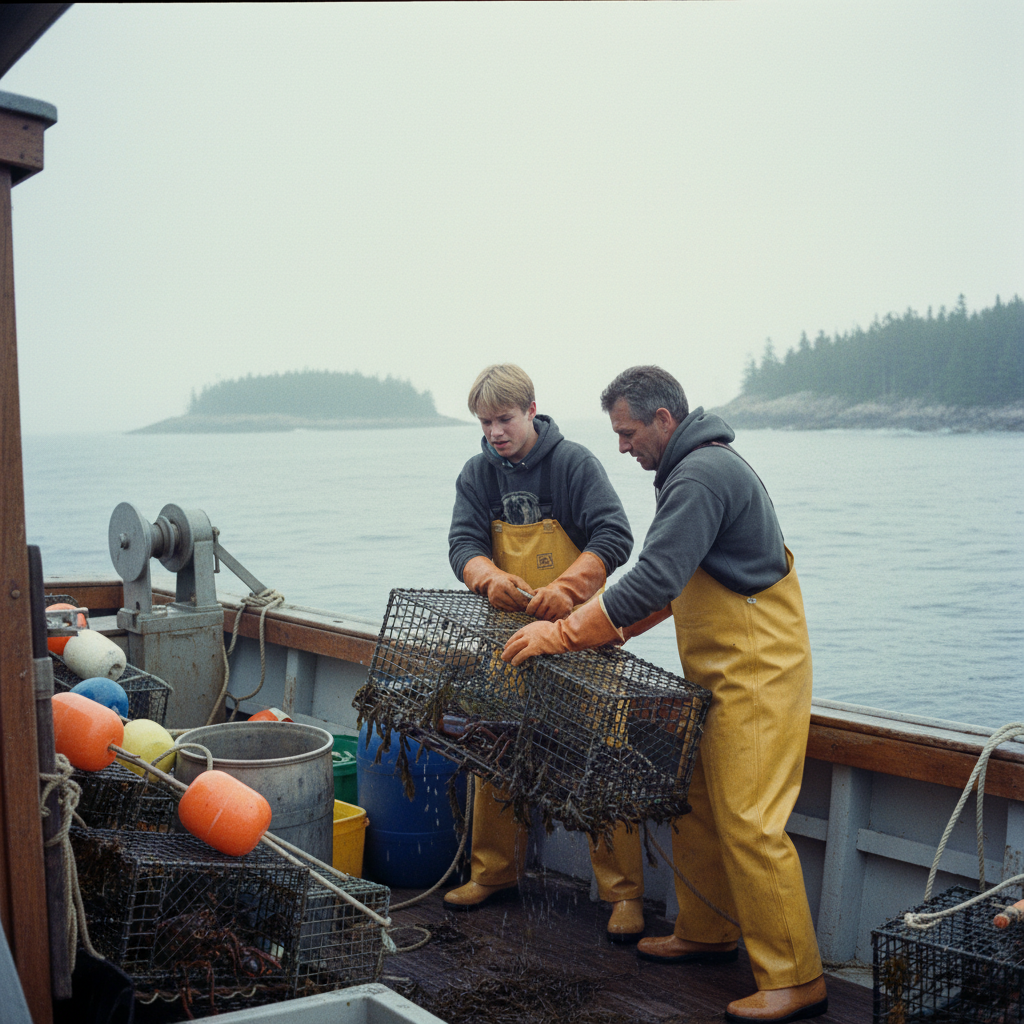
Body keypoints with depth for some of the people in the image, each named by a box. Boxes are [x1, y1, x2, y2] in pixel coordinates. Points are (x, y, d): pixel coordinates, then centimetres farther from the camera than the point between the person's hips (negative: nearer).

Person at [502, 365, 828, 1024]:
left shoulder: (702, 477, -20)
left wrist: (565, 635, -23)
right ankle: (708, 934, 29)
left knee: (748, 820, -9)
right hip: (722, 673, 11)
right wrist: (618, 628, 16)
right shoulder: (700, 467, 15)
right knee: (697, 807, 16)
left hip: (756, 672, -11)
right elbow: (678, 579, 23)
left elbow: (654, 580, -28)